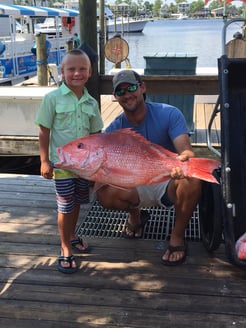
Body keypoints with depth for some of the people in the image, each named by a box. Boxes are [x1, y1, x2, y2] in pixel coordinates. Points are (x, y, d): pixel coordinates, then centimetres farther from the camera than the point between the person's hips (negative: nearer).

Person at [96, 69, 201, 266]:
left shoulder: (169, 114, -14)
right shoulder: (114, 129, -6)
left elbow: (186, 150, -27)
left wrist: (183, 160, -52)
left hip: (168, 183, -2)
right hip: (137, 187, 2)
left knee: (192, 181, -37)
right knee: (105, 195, -27)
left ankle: (178, 237, -11)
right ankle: (135, 215, 10)